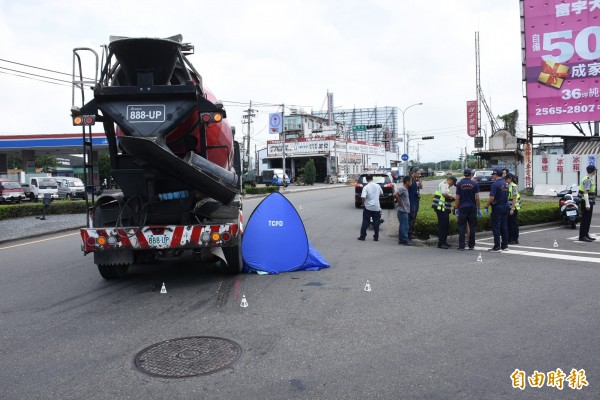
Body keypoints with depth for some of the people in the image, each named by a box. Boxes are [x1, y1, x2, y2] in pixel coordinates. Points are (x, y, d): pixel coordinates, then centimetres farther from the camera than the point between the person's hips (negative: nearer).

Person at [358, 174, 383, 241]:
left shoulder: (366, 187, -12)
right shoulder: (378, 186, 1)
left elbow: (363, 197, -23)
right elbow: (381, 193, 19)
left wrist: (363, 203, -7)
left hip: (368, 207, -3)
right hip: (376, 207, 3)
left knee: (365, 222, 6)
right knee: (376, 223, 9)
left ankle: (362, 236, 10)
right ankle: (376, 237, 12)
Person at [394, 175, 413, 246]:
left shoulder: (406, 189, 14)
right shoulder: (402, 188, -15)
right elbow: (395, 194, -28)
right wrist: (399, 202, -19)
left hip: (405, 210, 10)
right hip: (403, 210, -10)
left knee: (402, 226, 14)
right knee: (404, 226, -6)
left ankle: (401, 240, 20)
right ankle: (405, 240, -2)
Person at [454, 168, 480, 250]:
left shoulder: (459, 184, -1)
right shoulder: (475, 184, -2)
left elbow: (457, 198, -1)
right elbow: (477, 198, -5)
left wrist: (457, 208, 6)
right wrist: (478, 208, 3)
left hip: (462, 208, 0)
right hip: (472, 208, 0)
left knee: (462, 227, 2)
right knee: (472, 227, 7)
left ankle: (461, 245, 0)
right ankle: (471, 245, 11)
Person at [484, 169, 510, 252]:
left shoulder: (495, 184, -16)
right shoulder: (506, 184, 10)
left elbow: (492, 197, -21)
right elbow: (506, 196, 17)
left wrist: (486, 206, -11)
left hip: (497, 208, -8)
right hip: (505, 207, 8)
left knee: (496, 227, -3)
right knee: (504, 227, 12)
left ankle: (497, 246, -2)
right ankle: (505, 245, 16)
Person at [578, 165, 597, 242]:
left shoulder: (591, 179, 16)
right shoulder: (587, 180, -17)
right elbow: (585, 192, -23)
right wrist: (587, 204, -27)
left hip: (590, 202, 10)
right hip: (586, 202, -10)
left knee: (588, 219, 14)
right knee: (585, 219, -8)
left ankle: (586, 235, 21)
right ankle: (582, 236, -5)